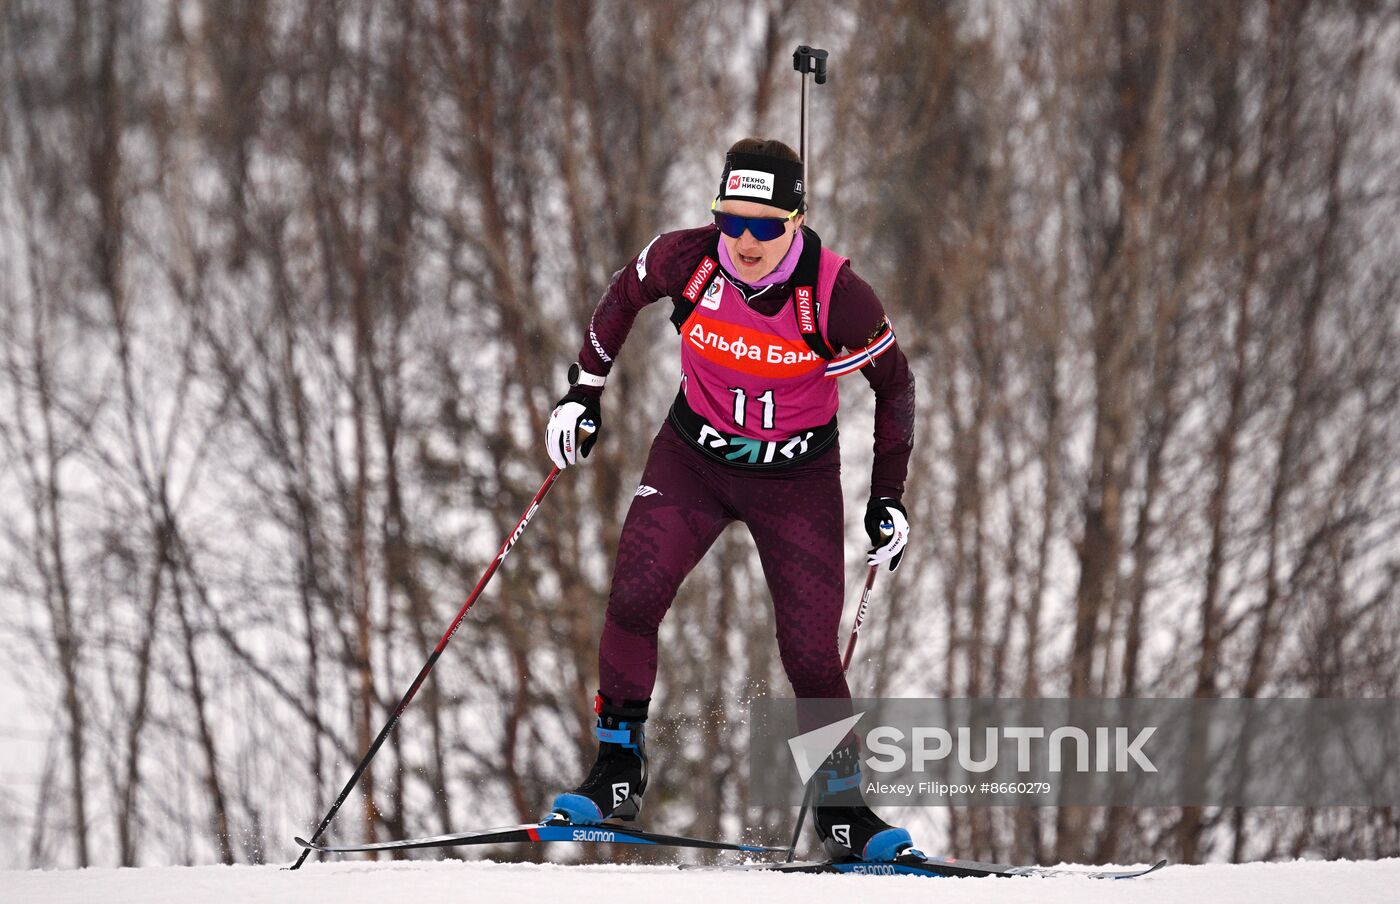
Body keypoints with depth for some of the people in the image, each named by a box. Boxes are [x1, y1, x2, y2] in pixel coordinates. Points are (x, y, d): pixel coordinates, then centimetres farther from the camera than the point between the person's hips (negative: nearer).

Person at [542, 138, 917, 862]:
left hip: (798, 478, -2)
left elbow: (894, 382, -7)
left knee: (811, 655, -4)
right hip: (694, 457, 2)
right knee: (632, 599, -18)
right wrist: (584, 389, 5)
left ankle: (842, 810, 16)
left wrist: (888, 498, -5)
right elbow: (625, 293, 5)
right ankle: (618, 775, -5)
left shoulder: (835, 293, -24)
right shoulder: (687, 259, -19)